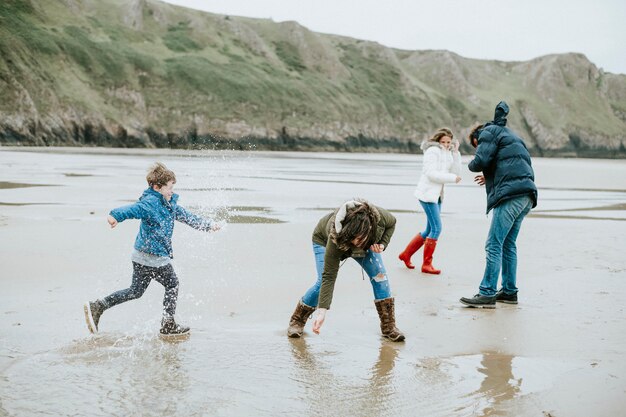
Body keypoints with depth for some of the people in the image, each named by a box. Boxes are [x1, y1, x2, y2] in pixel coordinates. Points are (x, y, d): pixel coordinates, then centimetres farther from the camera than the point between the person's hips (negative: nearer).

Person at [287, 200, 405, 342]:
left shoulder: (379, 217, -41)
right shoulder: (335, 240, -47)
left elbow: (392, 223, -14)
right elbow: (329, 276, -42)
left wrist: (382, 244, -31)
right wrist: (322, 311, -46)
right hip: (323, 240, -3)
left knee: (379, 275, -12)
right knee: (322, 281, -20)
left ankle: (389, 326, -3)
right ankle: (297, 321, 2)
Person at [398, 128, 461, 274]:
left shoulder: (447, 153, 14)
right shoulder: (433, 151, -10)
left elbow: (456, 173, 5)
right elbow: (431, 173, -19)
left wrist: (456, 153, -2)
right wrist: (452, 178, -17)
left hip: (437, 195, 9)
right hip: (427, 193, -9)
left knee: (430, 230, 14)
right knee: (436, 228, -12)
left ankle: (406, 254, 27)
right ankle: (427, 264, -5)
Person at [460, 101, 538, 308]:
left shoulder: (488, 132, 6)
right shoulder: (509, 135, 33)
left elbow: (480, 161, -10)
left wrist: (472, 165, 12)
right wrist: (490, 177, 34)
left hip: (510, 195, -9)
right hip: (527, 194, 9)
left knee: (494, 245, -10)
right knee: (508, 244, 16)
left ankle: (487, 294, -13)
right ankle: (509, 291, 19)